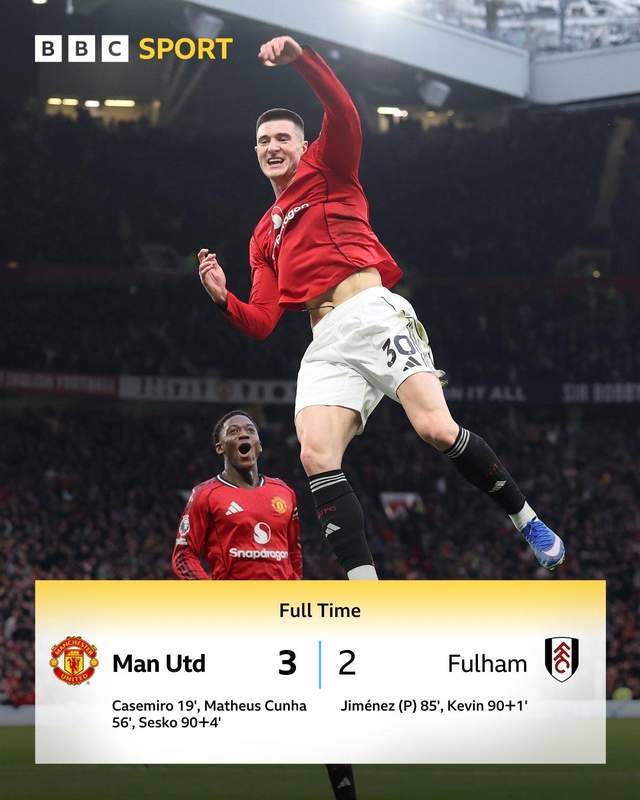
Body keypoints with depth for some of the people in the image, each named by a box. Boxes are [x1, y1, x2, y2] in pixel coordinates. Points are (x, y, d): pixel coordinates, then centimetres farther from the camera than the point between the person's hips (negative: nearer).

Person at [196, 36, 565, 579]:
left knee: (437, 428, -22)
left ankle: (527, 521, -2)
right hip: (327, 344, 5)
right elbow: (263, 322, 21)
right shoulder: (265, 237, 29)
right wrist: (224, 298, 1)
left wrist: (301, 59, -22)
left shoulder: (327, 169, 15)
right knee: (316, 455, -18)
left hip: (374, 316, -5)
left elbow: (343, 114, -7)